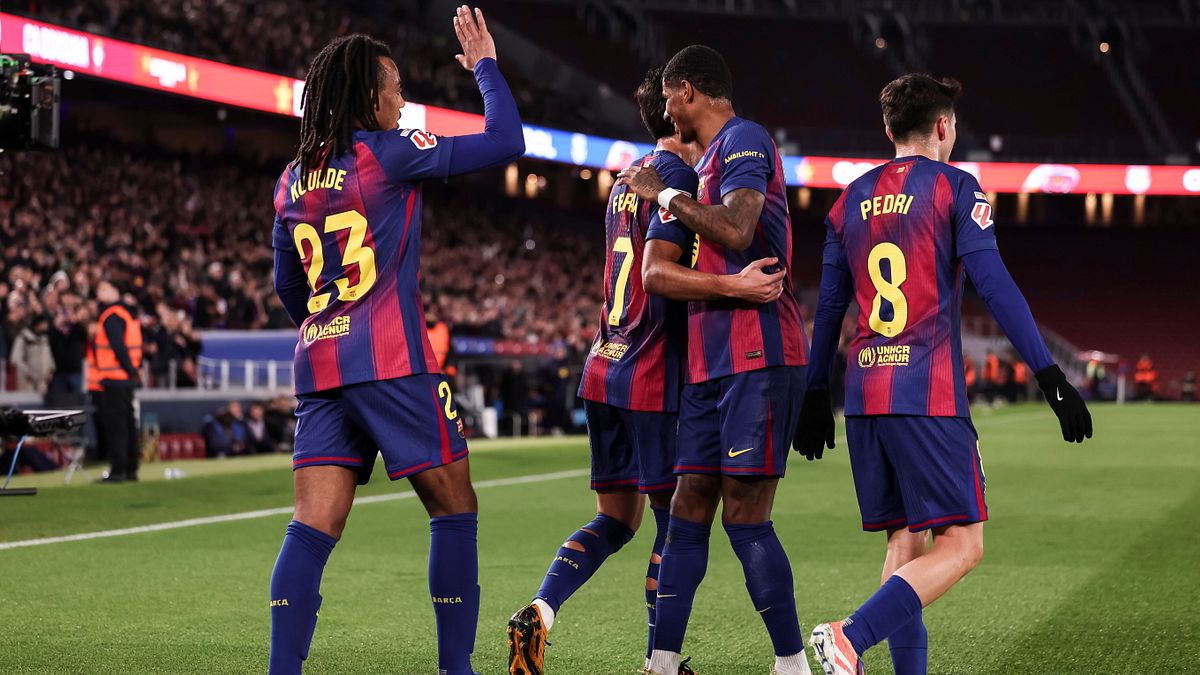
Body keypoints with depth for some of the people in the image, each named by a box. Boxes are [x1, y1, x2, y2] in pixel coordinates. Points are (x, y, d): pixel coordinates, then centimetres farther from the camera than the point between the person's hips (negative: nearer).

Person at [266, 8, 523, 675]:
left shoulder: (293, 180, 14)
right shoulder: (390, 151, -5)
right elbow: (506, 142, -3)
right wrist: (485, 64, 11)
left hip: (319, 365, 6)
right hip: (392, 364, -6)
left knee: (314, 526, 0)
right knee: (455, 509, 6)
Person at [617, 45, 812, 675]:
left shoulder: (744, 140, -4)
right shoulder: (689, 175, 22)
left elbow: (736, 229, -21)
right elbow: (656, 273, 10)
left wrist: (664, 194, -7)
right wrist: (731, 285, -7)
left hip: (759, 357, -9)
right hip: (710, 363, 9)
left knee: (745, 516, -9)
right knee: (688, 510, 7)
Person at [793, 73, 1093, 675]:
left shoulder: (852, 199, 16)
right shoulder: (954, 187, 0)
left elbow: (829, 305, 18)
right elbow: (995, 287, -10)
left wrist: (816, 395, 25)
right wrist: (1050, 376, -10)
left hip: (863, 393, 6)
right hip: (928, 393, -6)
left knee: (904, 541, 13)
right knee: (961, 544, -5)